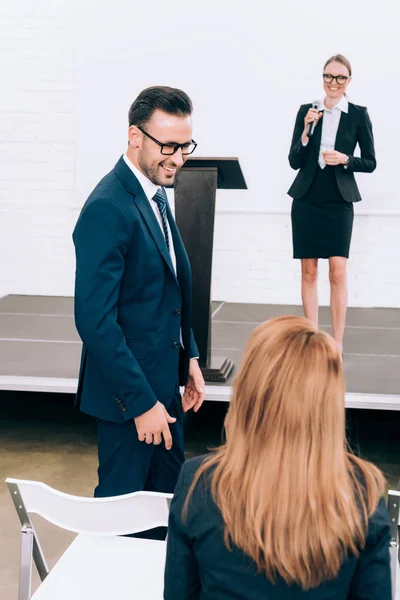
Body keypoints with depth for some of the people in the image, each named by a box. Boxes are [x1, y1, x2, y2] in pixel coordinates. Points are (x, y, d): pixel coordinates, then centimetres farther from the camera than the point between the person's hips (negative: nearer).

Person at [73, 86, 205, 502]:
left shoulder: (155, 194, 7)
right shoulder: (108, 208, -23)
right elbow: (95, 320, -25)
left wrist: (188, 357, 12)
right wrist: (141, 402, -22)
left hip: (163, 380, 9)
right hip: (128, 391, -9)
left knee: (170, 497, 20)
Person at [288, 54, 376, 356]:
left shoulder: (359, 114, 0)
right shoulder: (306, 111, 4)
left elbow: (371, 162, 4)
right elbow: (294, 161, 3)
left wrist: (345, 159, -13)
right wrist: (306, 131, -12)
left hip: (339, 201, -2)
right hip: (307, 200, 2)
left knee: (338, 272, -6)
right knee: (309, 272, 5)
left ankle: (337, 344, 2)